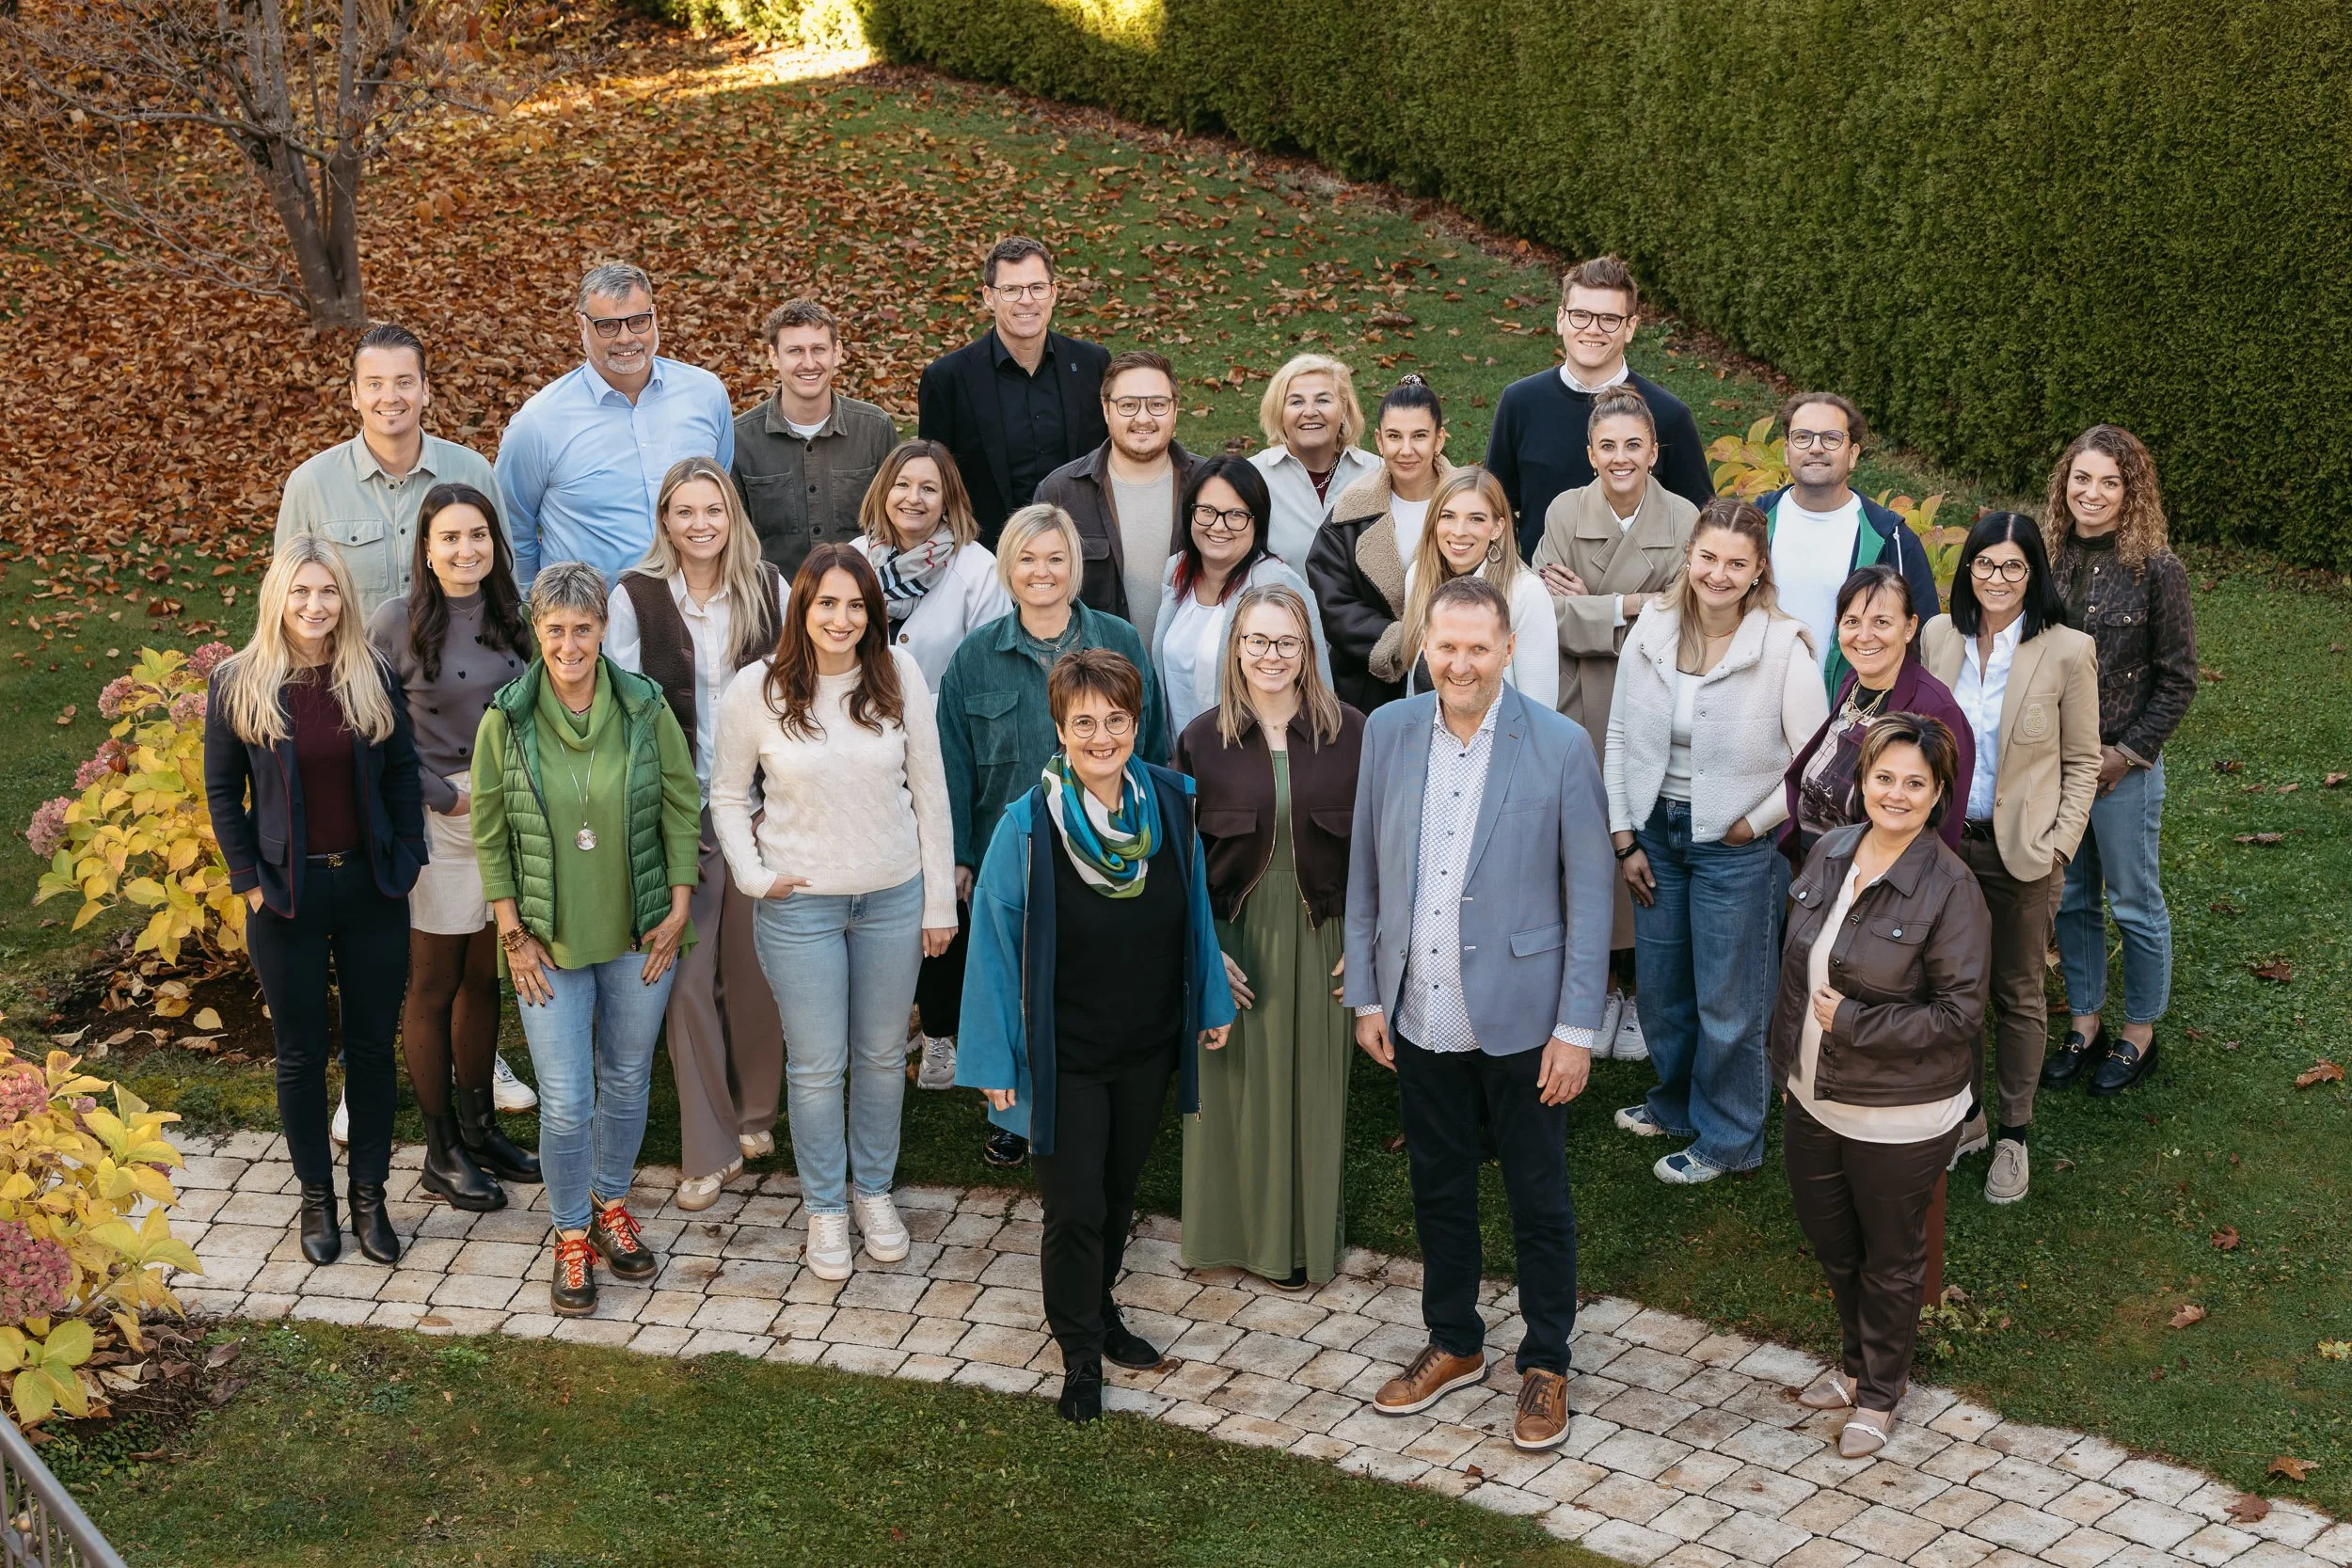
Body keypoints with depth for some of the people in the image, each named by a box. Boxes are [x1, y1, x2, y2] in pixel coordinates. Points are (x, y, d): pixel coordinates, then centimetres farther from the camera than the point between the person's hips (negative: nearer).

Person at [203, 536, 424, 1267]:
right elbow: (222, 791, -1)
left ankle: (369, 1195, 21)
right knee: (302, 1053, 9)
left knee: (372, 1046, 8)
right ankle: (316, 1199, 22)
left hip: (370, 886, 2)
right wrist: (249, 879, -5)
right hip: (287, 895, -2)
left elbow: (403, 775, 6)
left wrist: (405, 862, -1)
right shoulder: (237, 684, -6)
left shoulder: (373, 678, 0)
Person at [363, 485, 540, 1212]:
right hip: (436, 820, -5)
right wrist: (443, 796, -14)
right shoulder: (397, 621, -11)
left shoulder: (508, 615, 5)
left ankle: (478, 1127, 31)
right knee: (434, 987, 6)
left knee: (483, 977, 16)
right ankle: (441, 1156, 17)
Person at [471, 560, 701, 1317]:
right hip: (550, 941, -1)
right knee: (566, 1100, -1)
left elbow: (682, 808, 1)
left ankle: (612, 1208, 38)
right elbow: (490, 834, -1)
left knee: (627, 1080, 16)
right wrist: (512, 933, -4)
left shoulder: (645, 707, -7)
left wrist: (679, 911, -2)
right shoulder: (506, 718, -9)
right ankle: (571, 1238, 20)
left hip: (639, 935, 2)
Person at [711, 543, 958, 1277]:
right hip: (800, 905, -1)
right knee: (817, 1065, 8)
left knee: (882, 1054, 15)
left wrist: (940, 899, 1)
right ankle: (825, 1205, 27)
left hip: (894, 898, 2)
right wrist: (754, 874, -9)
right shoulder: (756, 689, -9)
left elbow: (929, 789, 0)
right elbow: (727, 796, 4)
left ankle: (874, 1189, 36)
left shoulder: (899, 675, -7)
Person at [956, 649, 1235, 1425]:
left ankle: (1099, 1310, 43)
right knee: (1075, 1209, 3)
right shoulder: (1029, 824, -19)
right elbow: (995, 942, -12)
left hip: (1149, 1046, 4)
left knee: (1119, 1192, 20)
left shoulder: (1171, 802, -8)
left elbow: (1194, 910, 6)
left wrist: (1212, 1003, 12)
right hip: (1064, 1055, -4)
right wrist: (996, 1060, -9)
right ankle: (1080, 1353, 25)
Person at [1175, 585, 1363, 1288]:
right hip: (1234, 939, 0)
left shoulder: (1351, 734, -4)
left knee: (1312, 1086, 9)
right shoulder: (1201, 740, -2)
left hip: (1322, 940, 0)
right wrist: (1203, 948, -7)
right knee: (1233, 1084, 8)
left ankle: (1304, 1238, 26)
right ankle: (1235, 1228, 25)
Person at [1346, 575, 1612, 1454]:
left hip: (1518, 1018, -3)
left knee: (1539, 1200, 10)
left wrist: (1576, 1027, -10)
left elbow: (1590, 895, -8)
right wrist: (1366, 997, 6)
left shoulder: (1560, 747, -11)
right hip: (1421, 1018, 3)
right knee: (1439, 1190, 18)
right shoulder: (1389, 732, -1)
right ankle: (1453, 1346, 36)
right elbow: (1364, 875, 7)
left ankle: (1546, 1365, 27)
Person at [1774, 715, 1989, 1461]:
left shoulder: (1949, 888, -21)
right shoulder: (1829, 853, -2)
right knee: (1827, 1236, 23)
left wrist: (1852, 1023, -22)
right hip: (1813, 1099, 6)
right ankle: (1859, 1361, 48)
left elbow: (1959, 1014, -20)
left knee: (1890, 1257, 14)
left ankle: (1880, 1392, 36)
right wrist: (1788, 1063, 13)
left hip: (1899, 1119, -6)